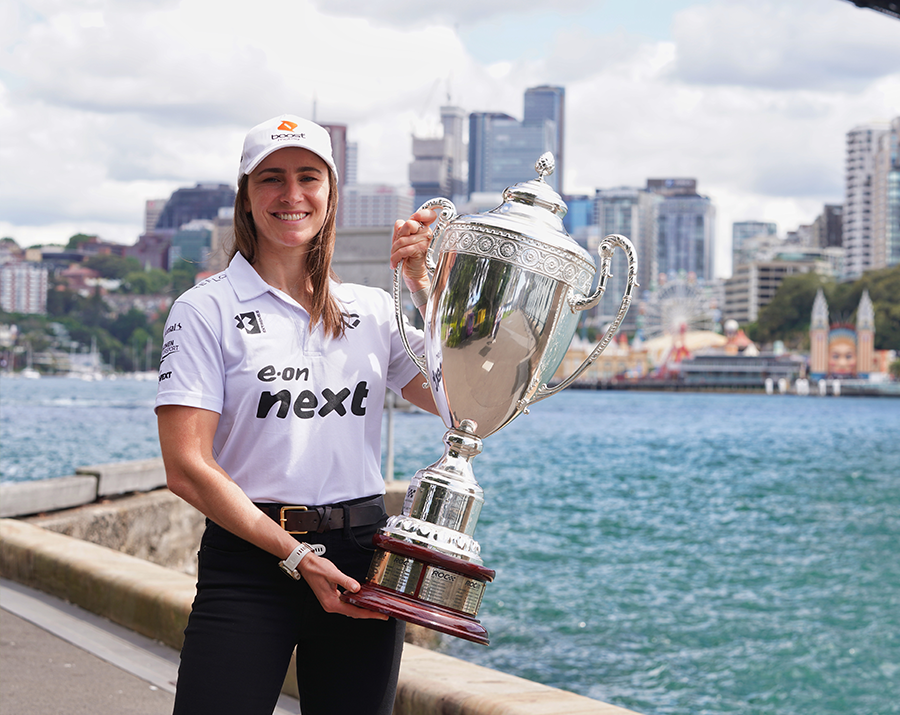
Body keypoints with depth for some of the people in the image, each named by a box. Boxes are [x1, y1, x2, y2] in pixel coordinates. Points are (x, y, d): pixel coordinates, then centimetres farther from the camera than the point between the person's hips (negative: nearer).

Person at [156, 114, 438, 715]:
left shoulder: (374, 310, 11)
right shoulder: (207, 310, -1)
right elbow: (187, 467, -8)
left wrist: (422, 282, -3)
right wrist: (295, 555, -14)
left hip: (361, 559, 4)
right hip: (249, 559, -3)